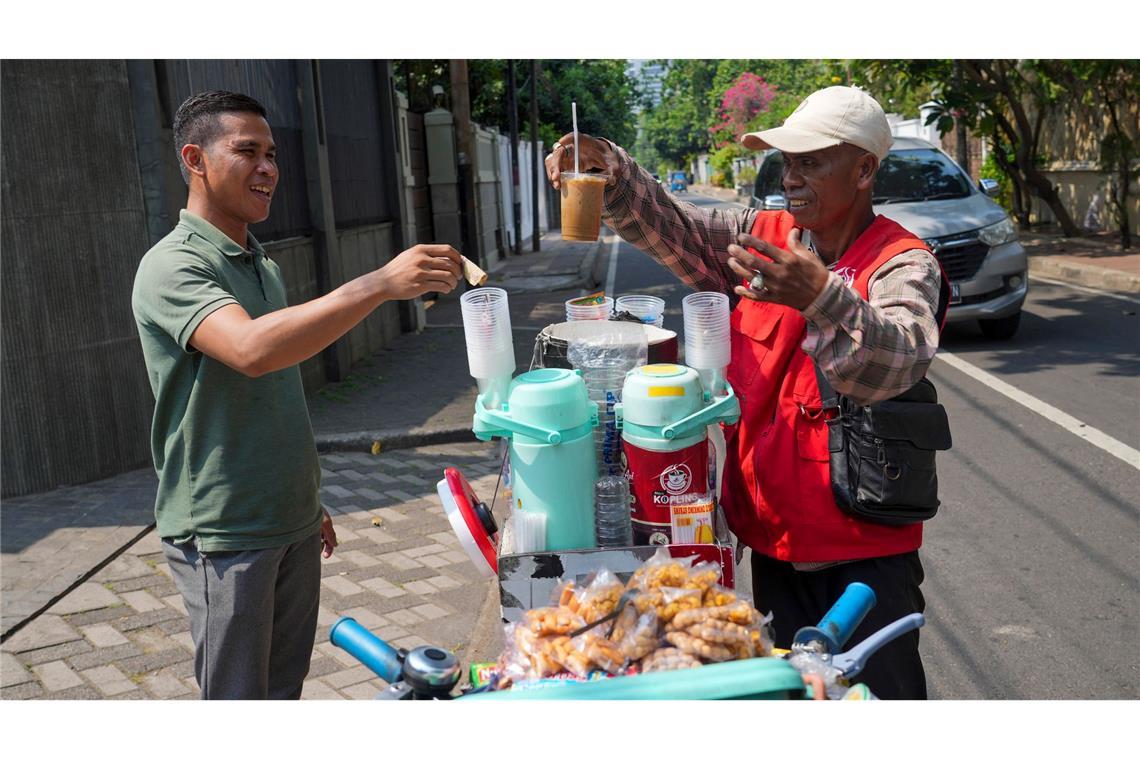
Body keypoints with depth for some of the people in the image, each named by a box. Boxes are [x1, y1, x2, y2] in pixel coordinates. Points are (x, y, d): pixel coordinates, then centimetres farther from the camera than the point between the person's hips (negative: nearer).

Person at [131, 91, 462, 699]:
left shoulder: (263, 266, 11)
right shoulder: (172, 267, -15)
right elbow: (252, 349, -36)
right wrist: (380, 283, -40)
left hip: (292, 524, 8)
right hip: (223, 534, -7)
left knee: (285, 686, 17)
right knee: (239, 697, 5)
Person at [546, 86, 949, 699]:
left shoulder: (902, 264, -12)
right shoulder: (762, 236, 4)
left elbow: (897, 363, -30)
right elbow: (670, 229, -1)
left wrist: (820, 298, -47)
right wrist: (609, 172, -17)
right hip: (774, 540, 5)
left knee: (882, 691, 7)